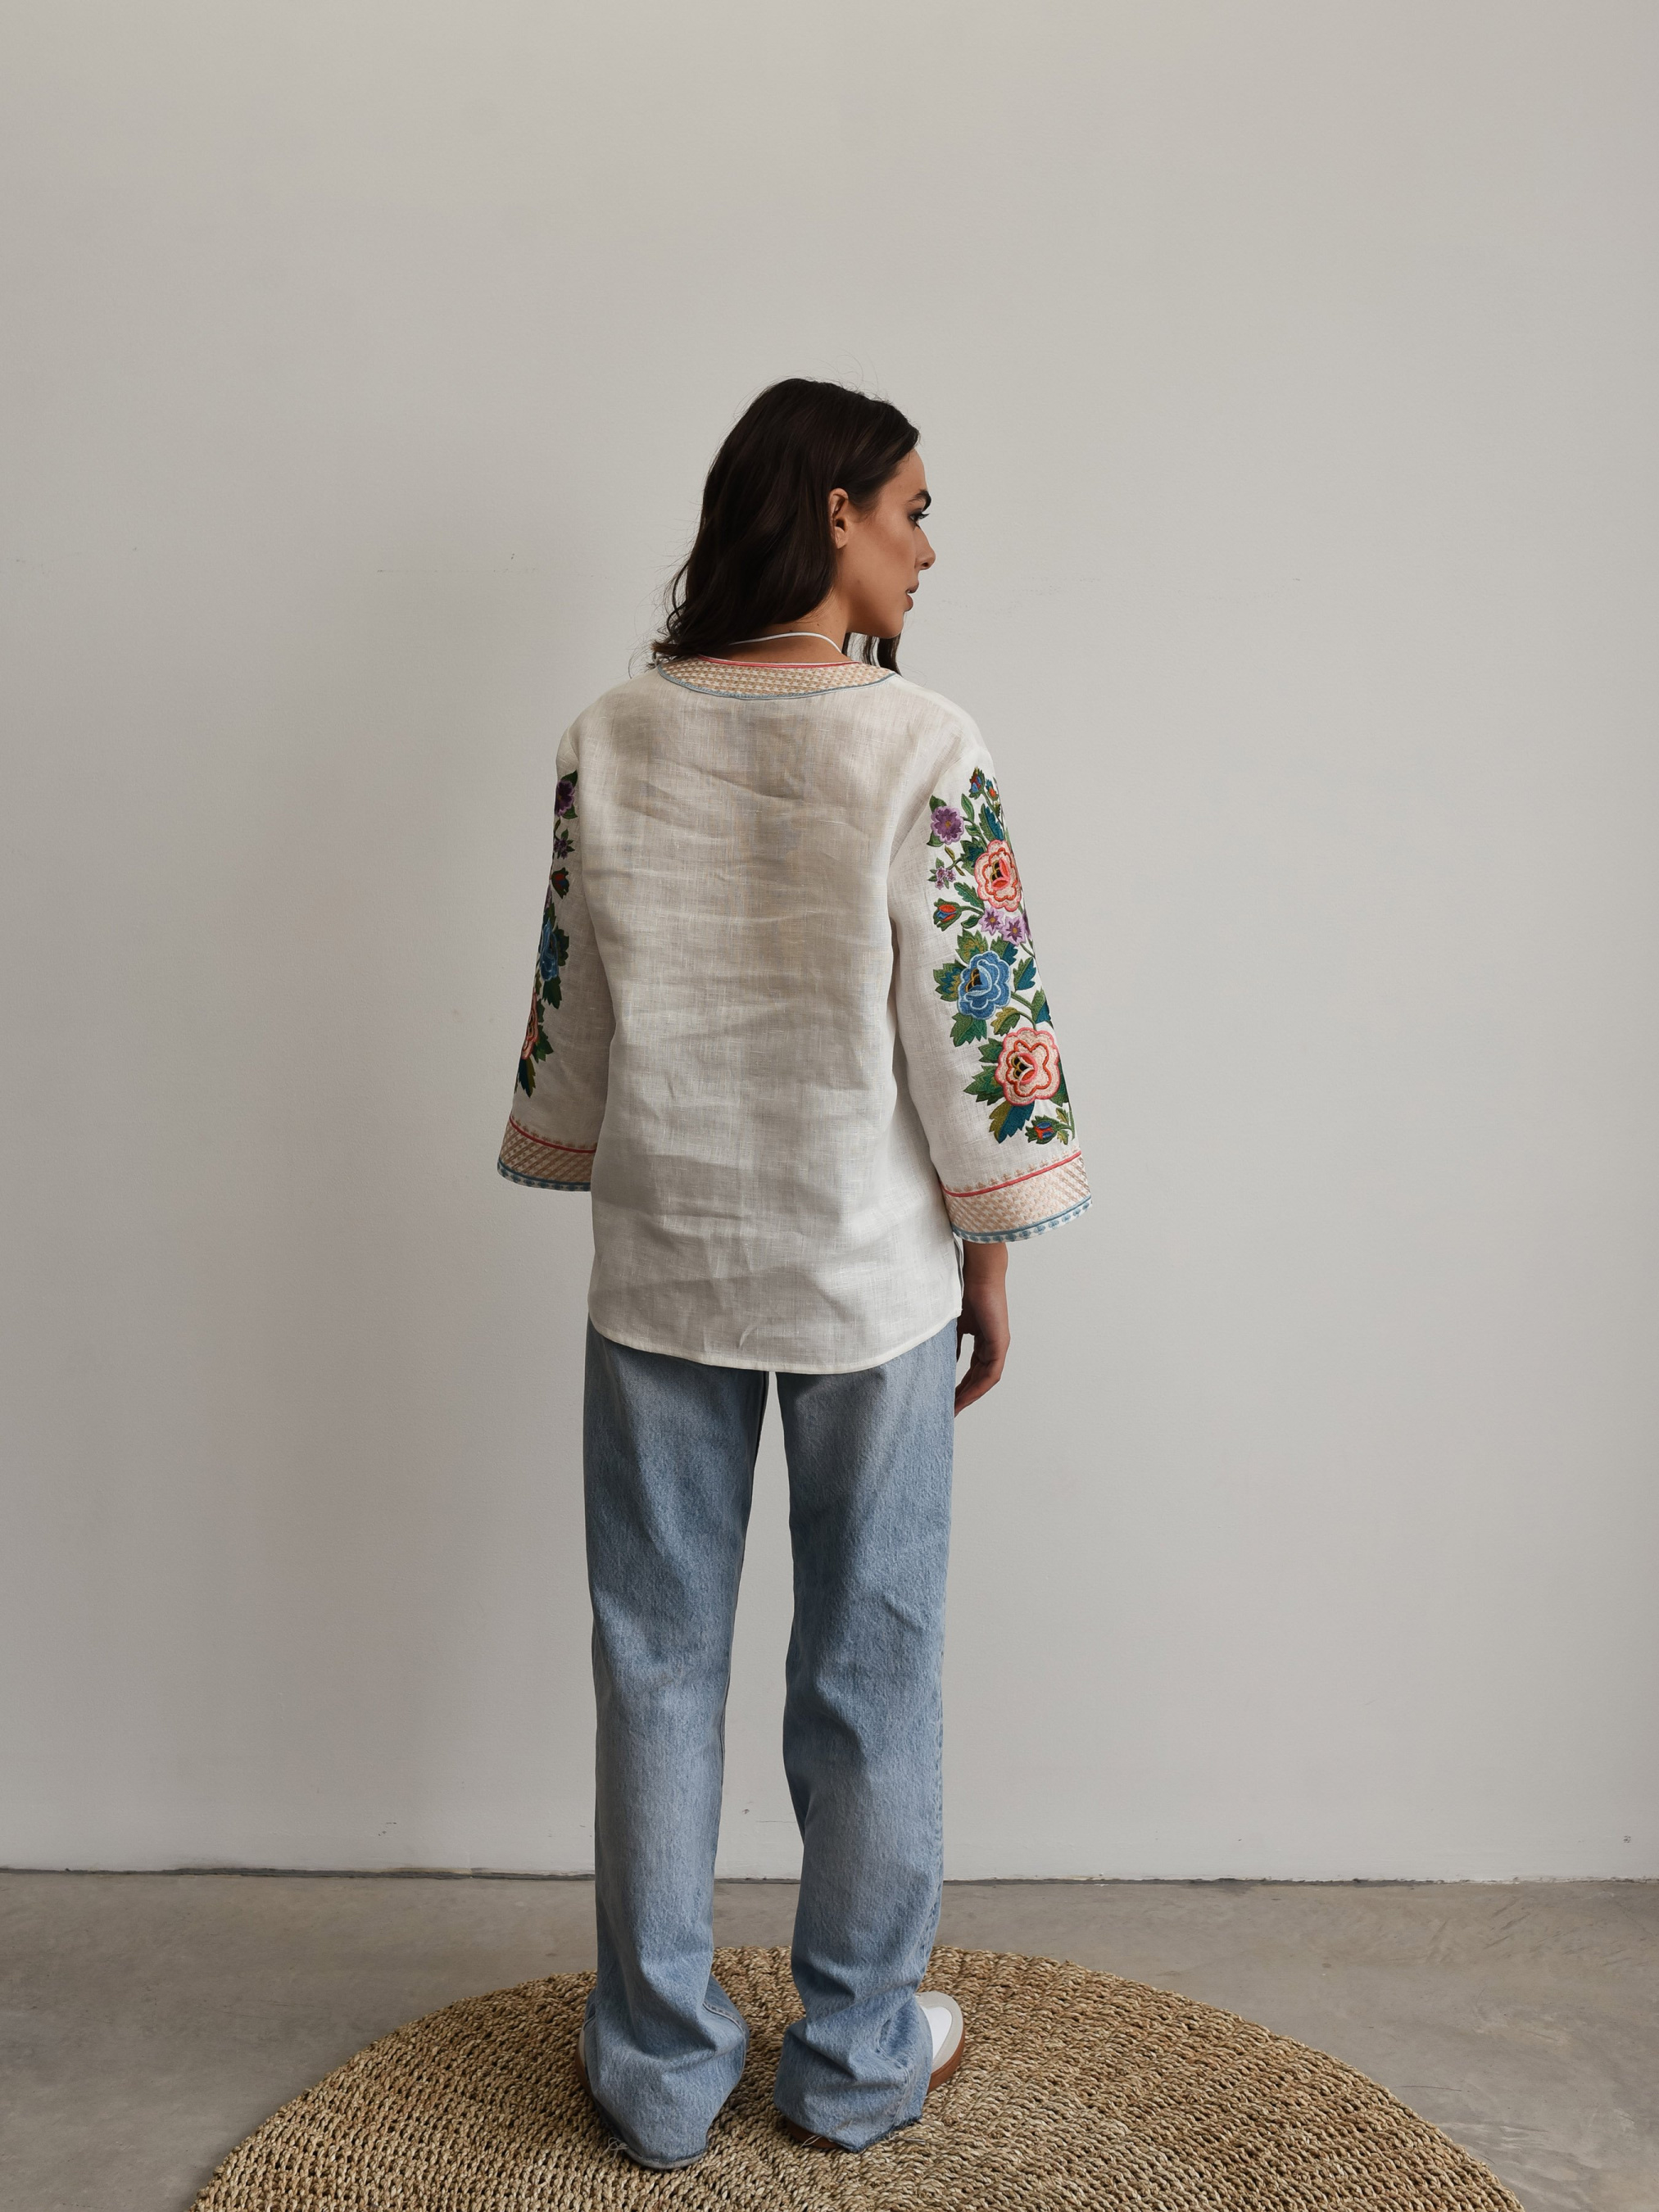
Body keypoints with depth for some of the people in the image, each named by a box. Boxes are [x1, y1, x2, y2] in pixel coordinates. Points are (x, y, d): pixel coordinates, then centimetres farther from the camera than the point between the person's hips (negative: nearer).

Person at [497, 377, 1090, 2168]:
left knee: (657, 1663, 14)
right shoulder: (922, 749, -13)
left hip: (659, 1266, 3)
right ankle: (856, 2059, 30)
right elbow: (974, 1029, -12)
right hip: (869, 1276, -2)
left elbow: (571, 1015, 2)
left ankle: (660, 2069, 27)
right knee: (869, 1669, 13)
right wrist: (989, 1259, 1)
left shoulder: (607, 742, -3)